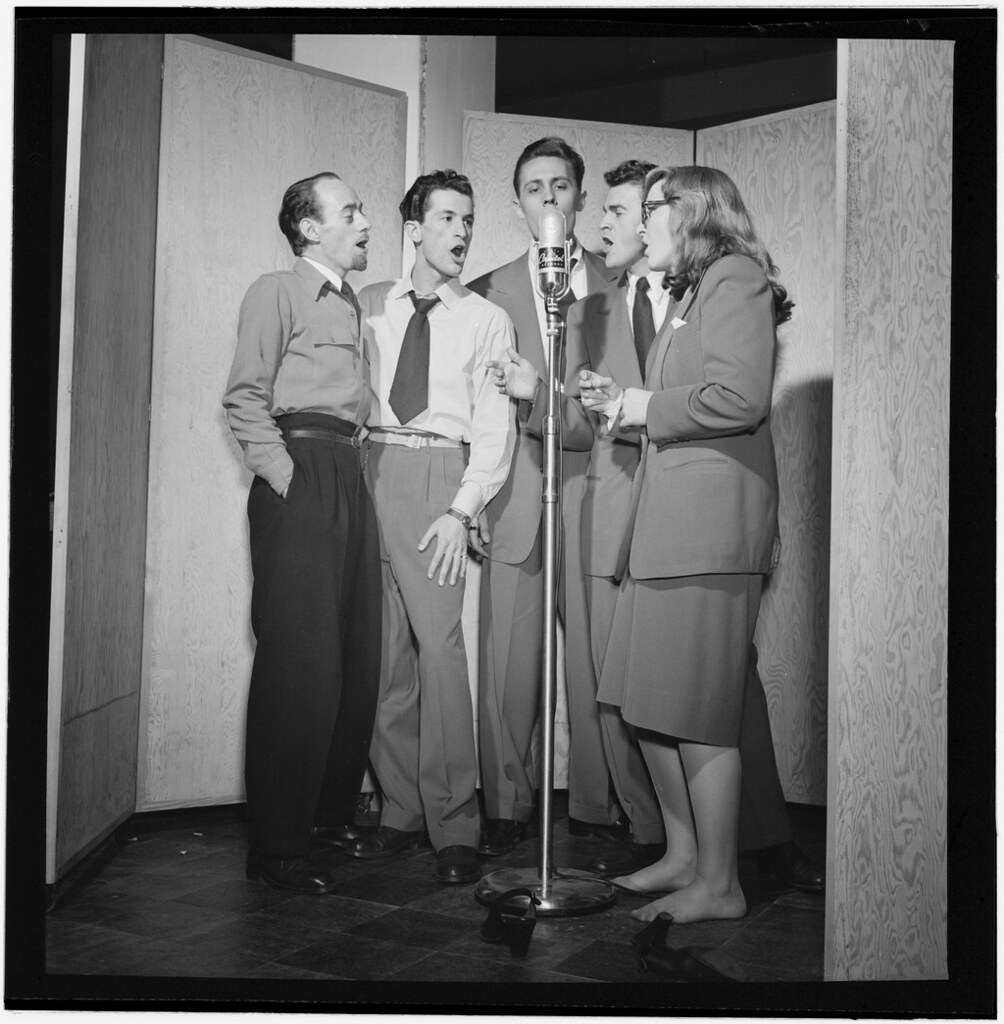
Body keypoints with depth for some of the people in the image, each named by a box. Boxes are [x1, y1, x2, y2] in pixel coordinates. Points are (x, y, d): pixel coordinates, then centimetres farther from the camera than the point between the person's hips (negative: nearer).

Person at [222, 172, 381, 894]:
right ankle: (277, 844, -1)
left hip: (350, 480, 8)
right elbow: (245, 396, -6)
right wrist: (283, 474, -13)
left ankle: (331, 812, 21)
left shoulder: (351, 306, 23)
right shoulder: (277, 293, 1)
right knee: (301, 664, -9)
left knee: (357, 659, 8)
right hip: (301, 478, -8)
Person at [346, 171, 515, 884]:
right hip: (368, 470, 3)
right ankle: (400, 810, 13)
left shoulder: (488, 321, 9)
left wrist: (462, 510, -9)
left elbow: (494, 428, 2)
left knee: (439, 643, -12)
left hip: (437, 474, -2)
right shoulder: (369, 305, 15)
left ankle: (454, 825, -5)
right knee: (383, 647, 3)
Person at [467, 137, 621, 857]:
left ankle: (598, 810, 9)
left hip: (593, 480, -1)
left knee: (594, 656, -2)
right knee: (507, 659, 0)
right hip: (516, 489, 1)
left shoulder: (620, 285, 13)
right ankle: (506, 808, 10)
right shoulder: (489, 292, 15)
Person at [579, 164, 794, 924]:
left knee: (697, 716, -4)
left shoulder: (735, 279, -5)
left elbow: (739, 399, -19)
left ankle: (719, 885, 7)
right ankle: (683, 856, 24)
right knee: (651, 707, 12)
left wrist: (646, 406, -7)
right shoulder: (694, 293, 23)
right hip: (667, 522, 10)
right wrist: (624, 406, 13)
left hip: (708, 524, -10)